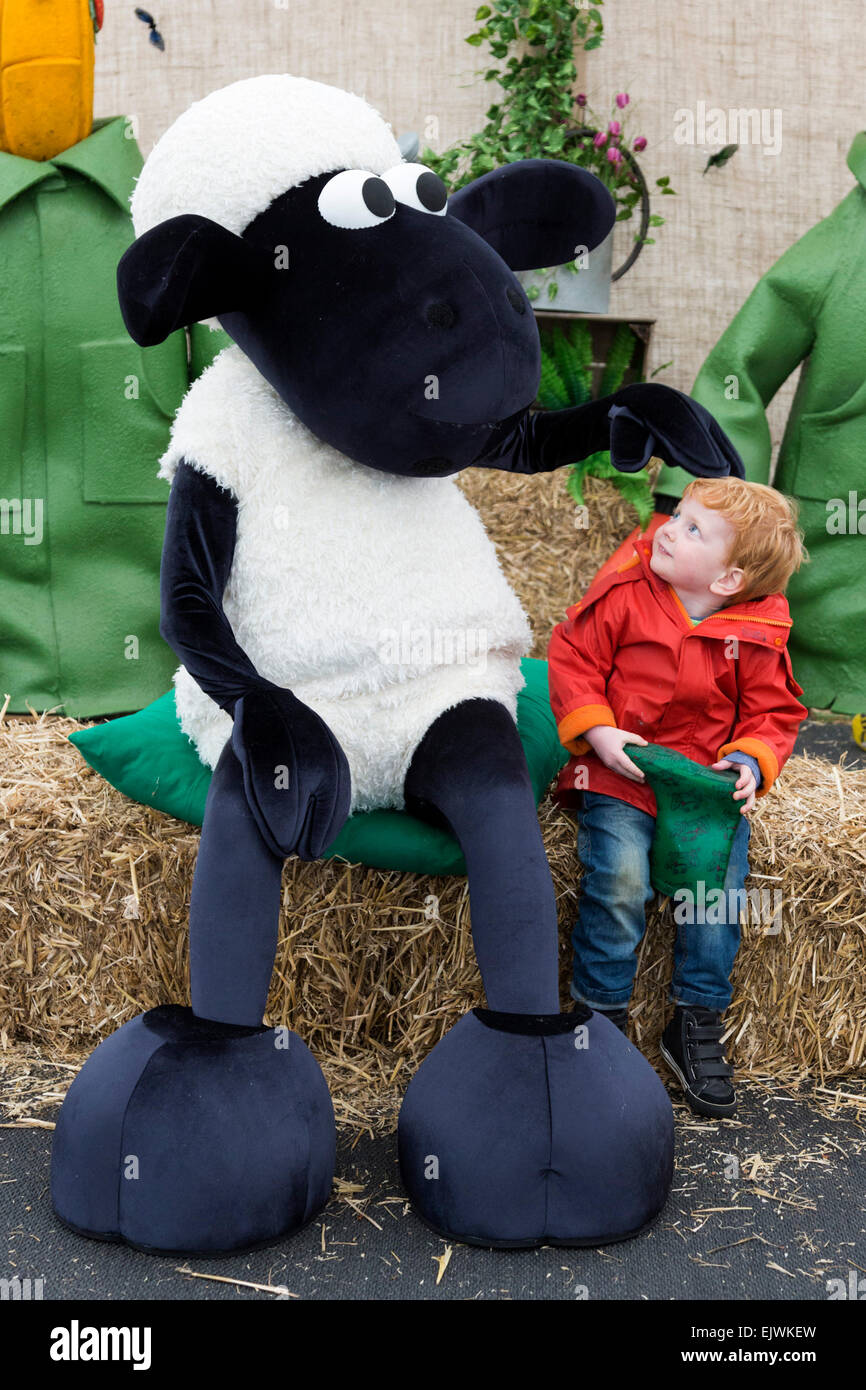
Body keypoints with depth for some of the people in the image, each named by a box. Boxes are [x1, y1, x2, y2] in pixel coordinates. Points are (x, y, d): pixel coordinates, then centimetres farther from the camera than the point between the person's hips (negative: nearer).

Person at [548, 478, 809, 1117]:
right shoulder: (623, 596, -6)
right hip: (620, 774, -2)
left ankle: (698, 1024, 6)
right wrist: (598, 733, -14)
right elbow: (572, 659, -1)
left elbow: (774, 711, 7)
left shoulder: (755, 637, -2)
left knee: (721, 883, -15)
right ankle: (603, 1015, -2)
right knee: (620, 878, -22)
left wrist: (751, 762, -12)